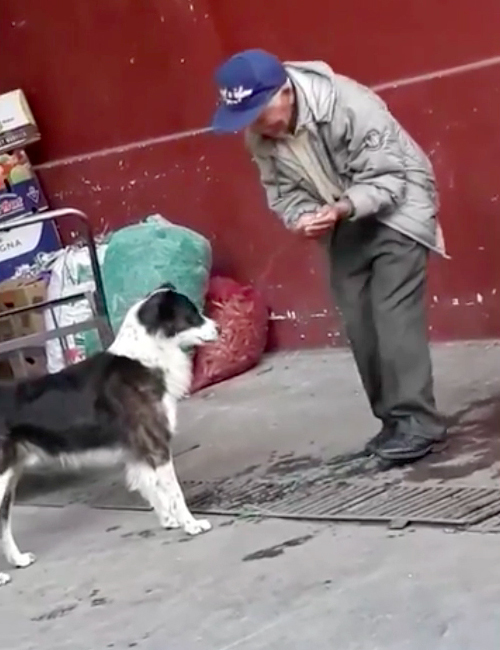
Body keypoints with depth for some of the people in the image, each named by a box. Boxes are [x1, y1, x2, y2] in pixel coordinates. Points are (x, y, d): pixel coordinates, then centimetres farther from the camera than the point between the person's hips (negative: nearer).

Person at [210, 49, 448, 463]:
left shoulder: (349, 105, -31)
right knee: (359, 322, 4)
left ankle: (418, 421, -14)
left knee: (393, 314, -17)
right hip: (344, 225, 7)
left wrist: (339, 209, -41)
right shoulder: (259, 136, -10)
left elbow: (385, 179, -27)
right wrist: (302, 217, -25)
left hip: (396, 205, -7)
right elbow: (281, 190, -2)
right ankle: (394, 418, 14)